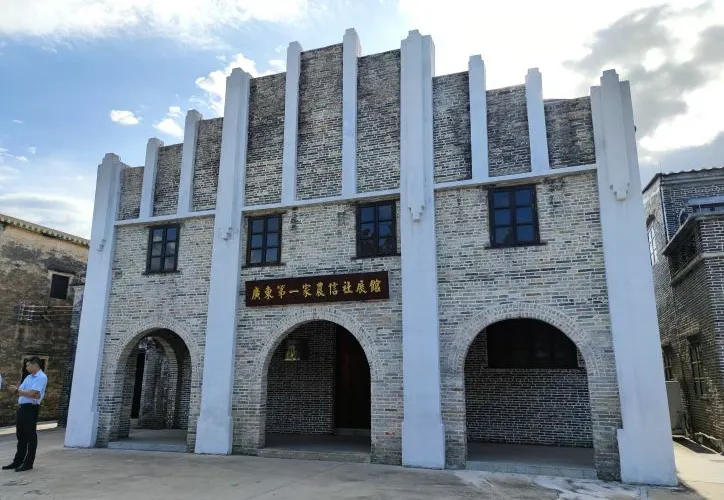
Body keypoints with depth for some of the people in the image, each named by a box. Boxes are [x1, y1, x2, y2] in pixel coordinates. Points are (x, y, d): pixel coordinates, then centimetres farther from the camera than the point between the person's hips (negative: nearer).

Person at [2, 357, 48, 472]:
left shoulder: (41, 377, -12)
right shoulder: (29, 377, 16)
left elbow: (32, 394, -20)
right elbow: (21, 391, 12)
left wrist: (17, 390, -10)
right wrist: (14, 389, -7)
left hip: (30, 409, -9)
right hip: (21, 408, 9)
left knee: (30, 436, 0)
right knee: (20, 436, 15)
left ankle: (28, 463, 8)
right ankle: (17, 461, 25)